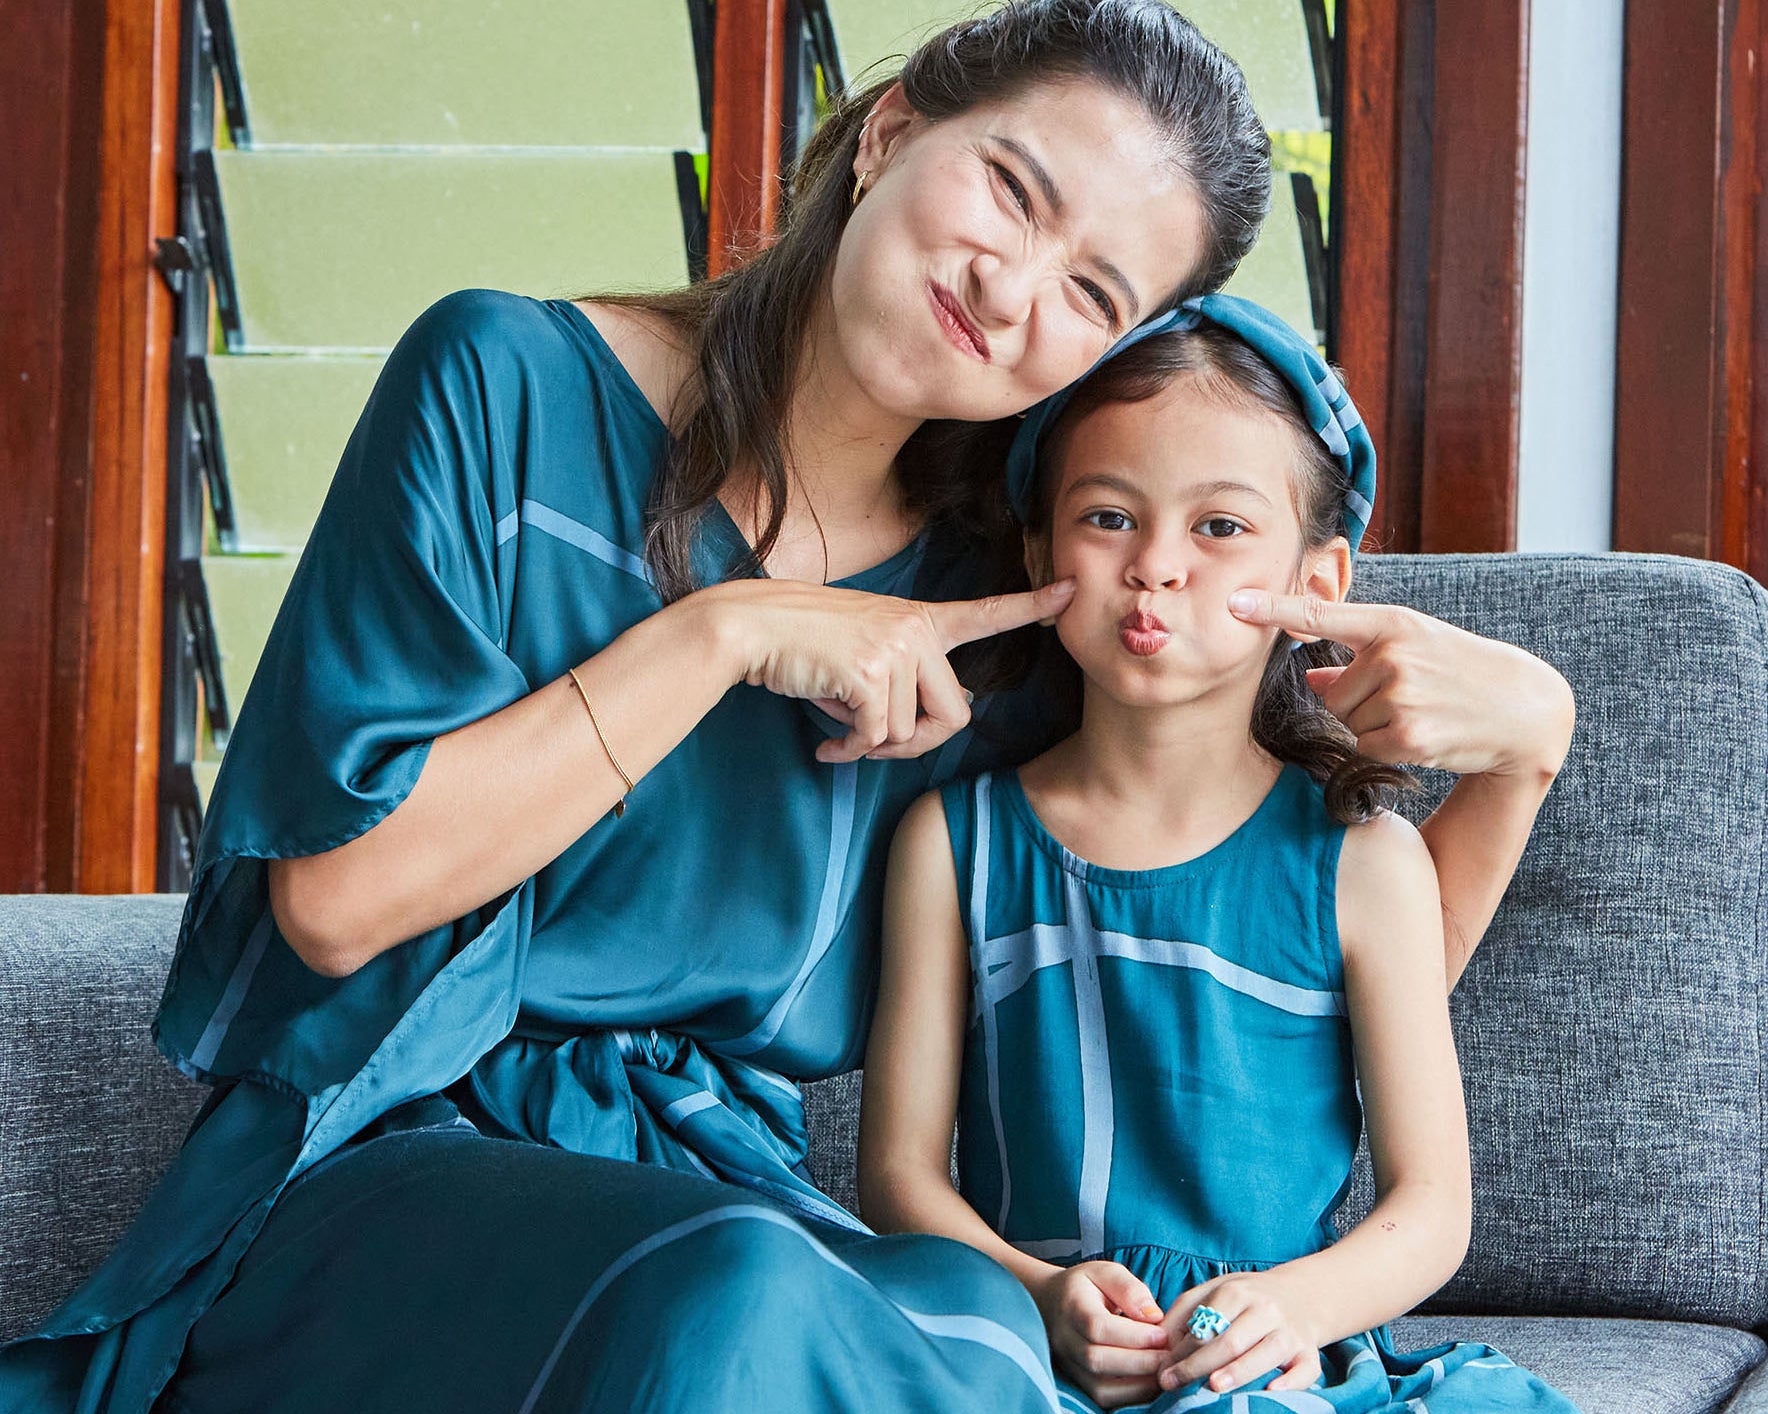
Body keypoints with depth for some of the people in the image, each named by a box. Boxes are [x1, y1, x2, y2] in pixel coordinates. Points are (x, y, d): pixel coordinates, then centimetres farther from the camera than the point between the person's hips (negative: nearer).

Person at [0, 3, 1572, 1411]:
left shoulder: (1005, 629, 5)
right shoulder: (514, 387, -4)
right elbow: (337, 890, -12)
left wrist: (1517, 749, -6)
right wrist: (720, 635, -13)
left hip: (729, 1196, 3)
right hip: (389, 1170, -3)